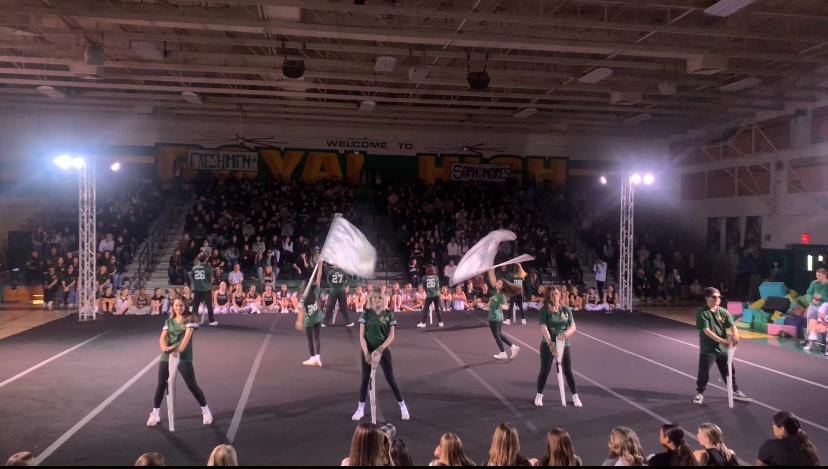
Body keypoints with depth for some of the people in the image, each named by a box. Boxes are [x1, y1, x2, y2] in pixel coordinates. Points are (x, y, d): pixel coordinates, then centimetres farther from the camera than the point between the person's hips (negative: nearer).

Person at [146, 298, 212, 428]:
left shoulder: (190, 319, -2)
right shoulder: (169, 321, 11)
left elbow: (187, 335, -17)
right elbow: (163, 337, -2)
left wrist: (179, 349, -34)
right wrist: (164, 347, -25)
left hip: (184, 357, -4)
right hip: (166, 357, 4)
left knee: (192, 385, -2)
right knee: (161, 385, 5)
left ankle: (206, 411, 12)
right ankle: (155, 414, 20)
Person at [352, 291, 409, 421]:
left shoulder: (389, 314, -3)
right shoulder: (366, 314, -2)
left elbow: (391, 336, -5)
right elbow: (362, 335, -4)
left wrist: (381, 348, -19)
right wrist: (366, 352, -15)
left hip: (383, 350, -1)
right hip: (368, 351, 1)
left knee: (391, 380, 1)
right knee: (365, 380, 5)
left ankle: (403, 408, 13)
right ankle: (360, 409, 18)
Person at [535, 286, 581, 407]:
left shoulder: (566, 310, 0)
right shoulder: (544, 310, -10)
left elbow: (573, 326, -4)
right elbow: (544, 328, -20)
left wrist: (567, 333, -28)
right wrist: (550, 344, -33)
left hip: (564, 344, 2)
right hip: (548, 344, -2)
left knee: (568, 371, 8)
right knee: (545, 370, 4)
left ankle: (575, 396, 20)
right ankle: (539, 395, 18)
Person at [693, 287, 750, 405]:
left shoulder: (723, 312, 0)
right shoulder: (702, 313, -14)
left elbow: (732, 326, -8)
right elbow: (706, 331, -21)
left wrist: (735, 335, -31)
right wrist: (722, 340, -31)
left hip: (722, 348, 4)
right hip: (707, 349, -4)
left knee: (729, 371, 16)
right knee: (703, 372, 0)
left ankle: (735, 391, 35)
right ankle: (700, 393, 18)